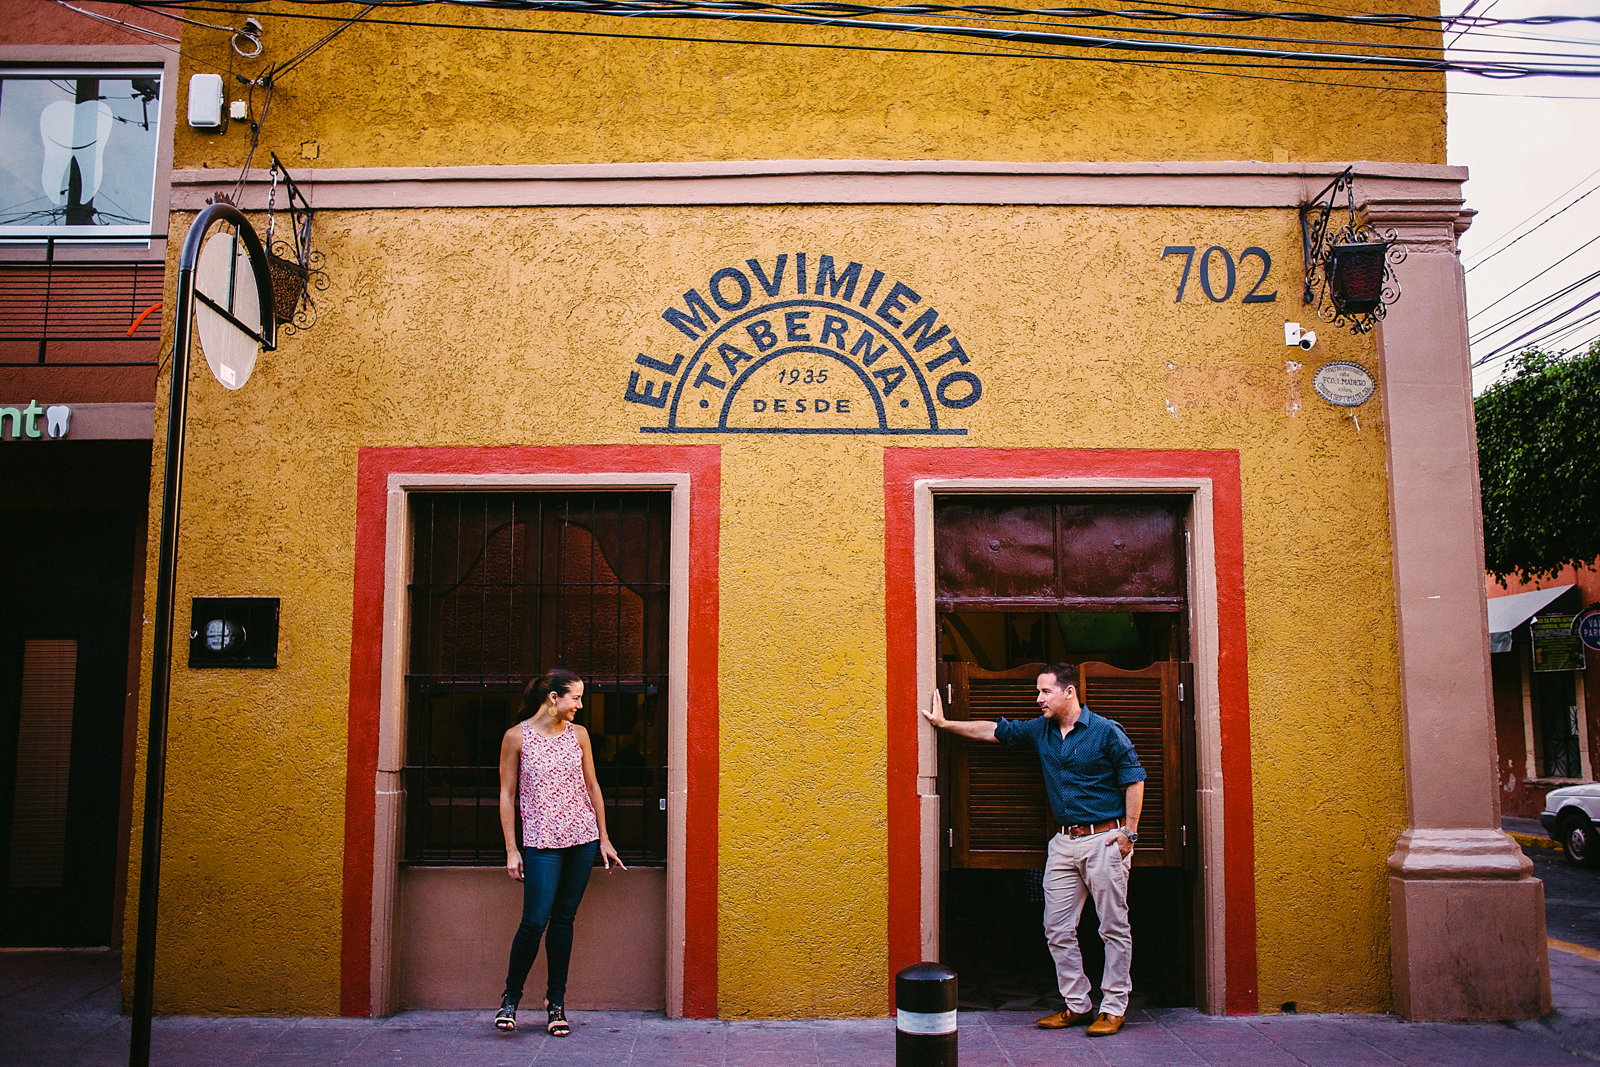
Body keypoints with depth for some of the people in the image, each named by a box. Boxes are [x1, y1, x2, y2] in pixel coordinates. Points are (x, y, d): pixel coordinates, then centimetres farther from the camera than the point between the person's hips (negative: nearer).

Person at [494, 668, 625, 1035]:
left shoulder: (578, 734, 7)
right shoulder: (517, 736, -3)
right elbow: (507, 794, 0)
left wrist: (603, 838, 13)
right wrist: (511, 850, -3)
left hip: (582, 838, 3)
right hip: (541, 841, -3)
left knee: (564, 918, 7)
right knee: (535, 920, -9)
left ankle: (556, 1001, 17)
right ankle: (511, 997, 12)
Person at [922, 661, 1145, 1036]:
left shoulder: (1105, 731, -6)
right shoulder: (1040, 731, 10)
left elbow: (1134, 779, -5)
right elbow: (995, 731, 18)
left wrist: (1129, 831, -9)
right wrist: (946, 724, 17)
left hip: (1104, 839, -6)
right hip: (1063, 841, 6)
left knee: (1114, 928, 0)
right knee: (1058, 928, 5)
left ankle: (1113, 1008, 9)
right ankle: (1077, 1005, 16)